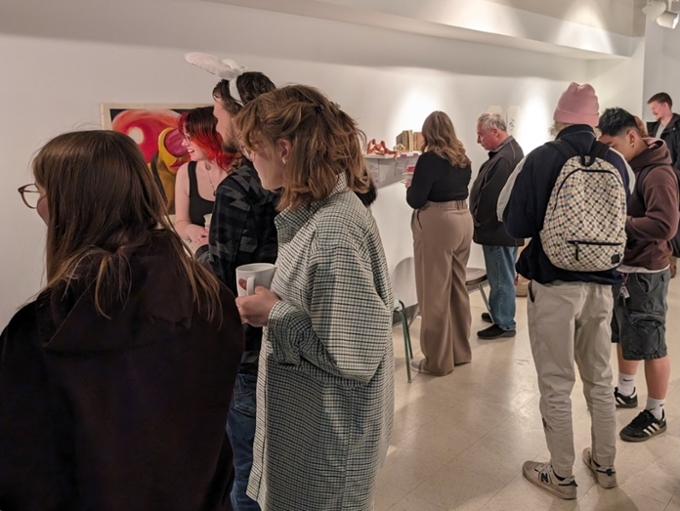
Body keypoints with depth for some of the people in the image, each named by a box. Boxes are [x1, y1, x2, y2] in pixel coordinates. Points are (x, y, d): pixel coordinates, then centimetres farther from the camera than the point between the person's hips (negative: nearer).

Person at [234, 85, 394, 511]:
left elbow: (355, 356, -28)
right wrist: (274, 298, -1)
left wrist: (275, 315, -21)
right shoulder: (319, 210, 1)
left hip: (326, 436, -9)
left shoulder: (332, 232, -28)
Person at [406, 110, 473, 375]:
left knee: (435, 292, 1)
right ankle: (461, 351, 27)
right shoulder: (463, 159, 9)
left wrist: (410, 186, 10)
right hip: (463, 220, 7)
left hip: (438, 224, -7)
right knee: (458, 287, 16)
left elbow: (415, 200, -11)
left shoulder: (429, 159, -10)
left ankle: (438, 360, 9)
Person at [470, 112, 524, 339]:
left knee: (501, 278, 2)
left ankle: (505, 324, 13)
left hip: (498, 228, -10)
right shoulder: (509, 150, 11)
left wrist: (477, 221, -10)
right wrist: (480, 221, 13)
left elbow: (490, 196, -25)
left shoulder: (504, 158, -25)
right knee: (501, 276, 21)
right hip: (502, 226, 10)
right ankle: (499, 313, 35)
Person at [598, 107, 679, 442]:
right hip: (621, 267, 9)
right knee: (624, 335, 22)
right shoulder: (624, 167, 6)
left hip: (644, 274, -8)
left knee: (650, 345, 4)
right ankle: (625, 391, 40)